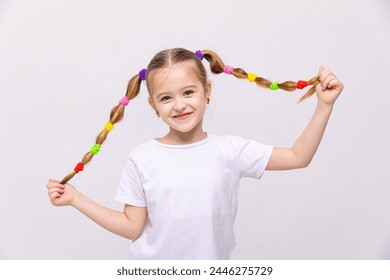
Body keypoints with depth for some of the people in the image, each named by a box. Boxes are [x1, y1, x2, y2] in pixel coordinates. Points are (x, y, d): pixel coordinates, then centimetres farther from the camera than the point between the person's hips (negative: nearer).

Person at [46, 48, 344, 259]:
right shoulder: (142, 159, -10)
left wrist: (324, 106, -14)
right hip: (153, 270, -1)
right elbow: (132, 226, -5)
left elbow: (298, 157, -6)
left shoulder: (229, 150, -9)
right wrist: (76, 199, -10)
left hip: (213, 263, 1)